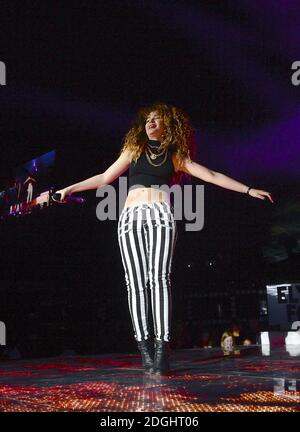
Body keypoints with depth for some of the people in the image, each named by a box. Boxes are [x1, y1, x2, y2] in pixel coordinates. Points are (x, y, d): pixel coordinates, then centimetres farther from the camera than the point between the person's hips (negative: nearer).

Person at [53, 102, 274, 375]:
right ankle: (145, 348, -8)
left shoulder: (175, 156, 20)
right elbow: (105, 178, 21)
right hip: (131, 217, 1)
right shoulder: (134, 149, 22)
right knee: (136, 282, -8)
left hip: (162, 216, -1)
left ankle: (162, 346, -22)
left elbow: (211, 176, 16)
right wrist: (68, 189, 16)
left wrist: (249, 190, 11)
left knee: (159, 278, -17)